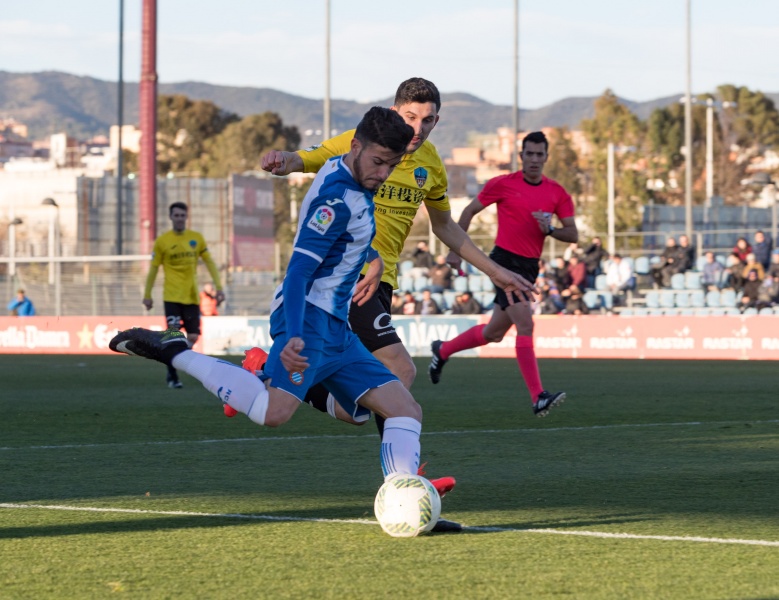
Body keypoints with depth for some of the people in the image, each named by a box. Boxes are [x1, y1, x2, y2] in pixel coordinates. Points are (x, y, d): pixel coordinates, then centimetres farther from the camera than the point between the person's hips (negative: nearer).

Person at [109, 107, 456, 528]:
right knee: (273, 411, -31)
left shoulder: (356, 182, 15)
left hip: (336, 332, 10)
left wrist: (368, 254, 51)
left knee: (406, 409, 3)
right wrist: (294, 337, -35)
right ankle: (172, 352, -18)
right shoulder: (336, 198, -15)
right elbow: (298, 271, -24)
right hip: (310, 319, -10)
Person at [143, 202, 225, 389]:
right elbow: (153, 269, 5)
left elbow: (209, 262, 10)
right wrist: (147, 295, 6)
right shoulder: (162, 241, -1)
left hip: (192, 296, 3)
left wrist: (219, 287, 2)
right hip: (172, 296, -3)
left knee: (193, 337, 0)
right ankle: (172, 376, 2)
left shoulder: (197, 238, 6)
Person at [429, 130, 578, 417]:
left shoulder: (558, 193, 4)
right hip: (505, 261, -6)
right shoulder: (502, 184, -5)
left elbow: (573, 235, 4)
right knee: (525, 324, -19)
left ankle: (442, 350, 40)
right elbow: (470, 211, 6)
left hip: (530, 268, 6)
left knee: (494, 333, 15)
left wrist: (550, 229, -16)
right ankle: (538, 397, -21)